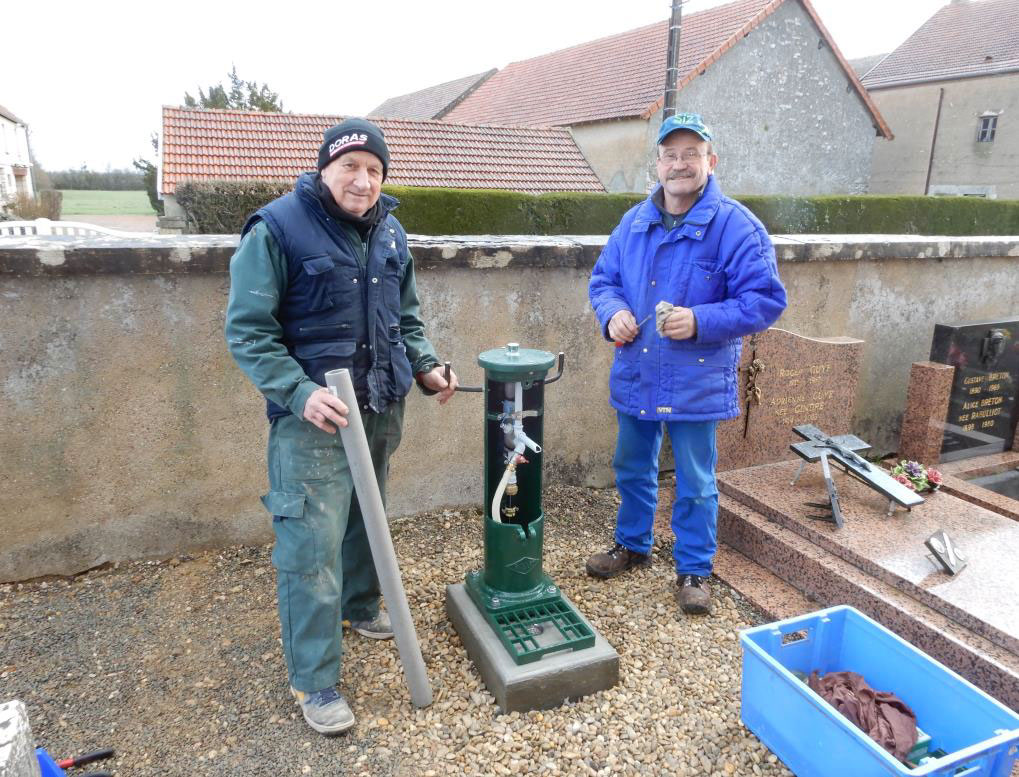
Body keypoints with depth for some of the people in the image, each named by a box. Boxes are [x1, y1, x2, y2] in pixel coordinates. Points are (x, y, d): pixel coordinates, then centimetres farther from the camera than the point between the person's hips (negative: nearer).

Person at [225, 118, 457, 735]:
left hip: (382, 408, 7)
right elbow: (248, 331, -13)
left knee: (367, 520, 21)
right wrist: (300, 393, -24)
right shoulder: (278, 229, -11)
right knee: (312, 546, -4)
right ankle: (314, 681, 12)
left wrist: (426, 367, 3)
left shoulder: (390, 233, 9)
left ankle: (360, 607, 47)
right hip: (313, 417, -6)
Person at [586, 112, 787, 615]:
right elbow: (603, 279, 12)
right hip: (635, 375, 5)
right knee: (632, 470, 20)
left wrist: (701, 321, -26)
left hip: (697, 381, -5)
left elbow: (766, 300, -14)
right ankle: (632, 545, 43)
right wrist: (612, 312, -10)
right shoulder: (634, 221, 5)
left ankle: (693, 570, 29)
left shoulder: (735, 226, -12)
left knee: (695, 484, 8)